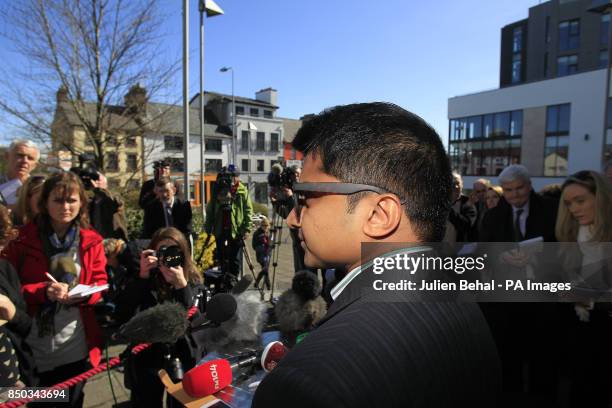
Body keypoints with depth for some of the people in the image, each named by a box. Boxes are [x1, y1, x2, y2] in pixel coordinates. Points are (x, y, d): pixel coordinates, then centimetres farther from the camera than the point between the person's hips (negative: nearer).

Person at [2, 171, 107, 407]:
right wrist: (43, 291, -24)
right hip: (34, 351, -1)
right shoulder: (23, 239, -6)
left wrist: (82, 294, -21)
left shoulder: (92, 241, -2)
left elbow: (101, 285, 0)